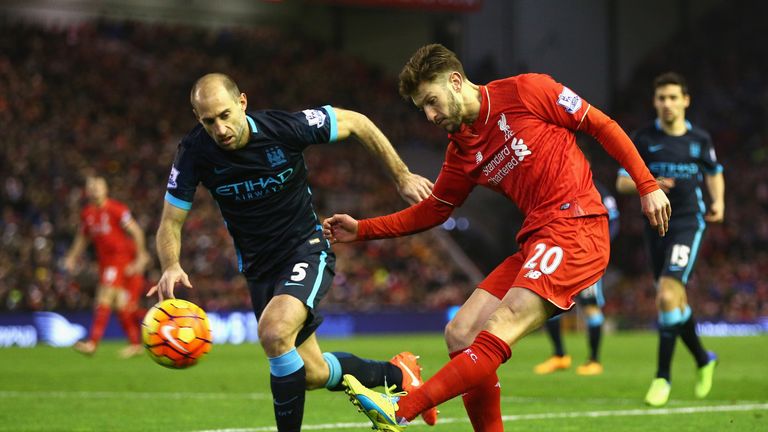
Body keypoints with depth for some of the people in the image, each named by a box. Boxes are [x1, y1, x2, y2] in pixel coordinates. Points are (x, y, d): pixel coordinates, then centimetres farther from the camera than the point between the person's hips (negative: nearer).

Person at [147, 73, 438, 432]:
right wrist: (171, 267, -32)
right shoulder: (195, 153, -16)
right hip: (258, 267, 4)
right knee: (314, 375, 9)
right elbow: (170, 222, -10)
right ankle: (395, 373, 36)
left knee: (274, 331, -32)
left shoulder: (285, 126, -22)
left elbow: (356, 123, -6)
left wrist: (401, 177, -3)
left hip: (306, 250, -4)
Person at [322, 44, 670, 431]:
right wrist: (361, 230, 15)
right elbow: (433, 210, 25)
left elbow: (603, 126, 1)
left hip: (577, 228, -8)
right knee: (460, 335, -2)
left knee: (500, 328, -21)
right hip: (535, 243, 8)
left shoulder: (525, 91, -3)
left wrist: (648, 187, -3)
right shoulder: (461, 152, 15)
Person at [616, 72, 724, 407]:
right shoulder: (644, 139, 2)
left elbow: (714, 173, 20)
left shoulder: (700, 140, 4)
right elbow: (622, 182, 2)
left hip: (688, 224, -3)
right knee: (675, 302, 11)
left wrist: (718, 202, 2)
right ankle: (703, 360, 36)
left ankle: (663, 376, -14)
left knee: (668, 295, -20)